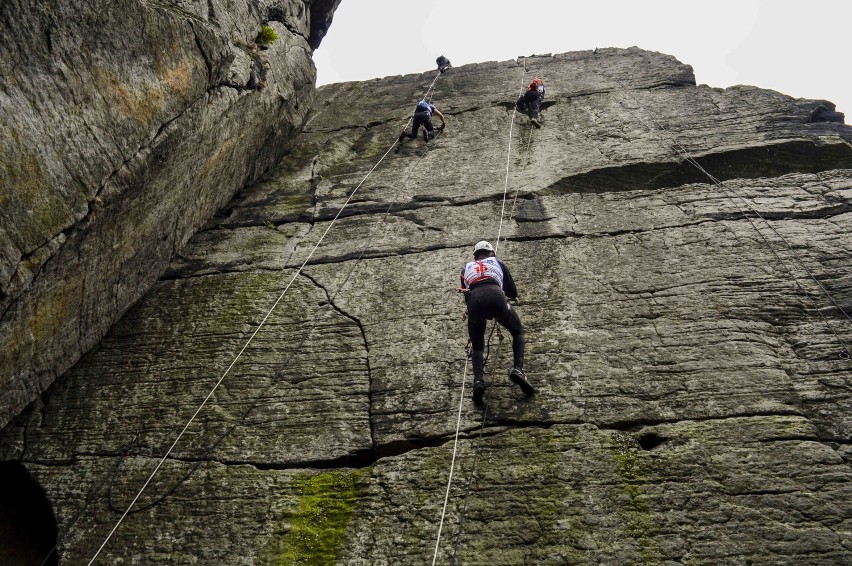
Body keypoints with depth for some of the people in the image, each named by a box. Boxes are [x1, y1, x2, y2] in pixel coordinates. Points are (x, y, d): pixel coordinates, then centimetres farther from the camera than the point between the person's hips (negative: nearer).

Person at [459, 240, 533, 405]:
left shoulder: (466, 269, 35)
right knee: (518, 332, 21)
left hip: (474, 302, 1)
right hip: (495, 297, -1)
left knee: (477, 346, 17)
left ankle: (478, 380, -10)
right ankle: (518, 369, -4)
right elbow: (513, 293, 34)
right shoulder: (498, 263, 33)